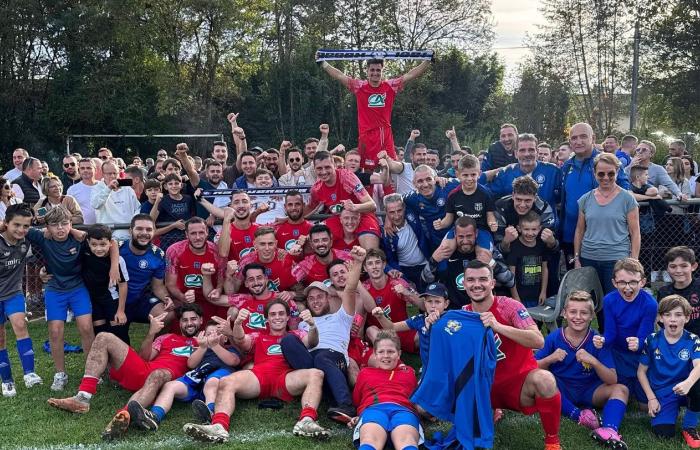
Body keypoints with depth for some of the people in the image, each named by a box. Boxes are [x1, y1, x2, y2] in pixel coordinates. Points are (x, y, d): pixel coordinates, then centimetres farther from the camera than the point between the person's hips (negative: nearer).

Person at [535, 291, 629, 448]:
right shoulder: (553, 338, -7)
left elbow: (612, 380, -14)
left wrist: (593, 361, -30)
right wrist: (550, 359, -24)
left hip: (589, 392, 1)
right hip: (560, 391, -1)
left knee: (621, 390, -22)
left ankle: (609, 430, -46)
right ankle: (579, 415, -29)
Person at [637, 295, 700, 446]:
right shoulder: (652, 341, -3)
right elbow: (641, 371, 4)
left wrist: (688, 383, -45)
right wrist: (651, 398, -5)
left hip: (685, 390, 1)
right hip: (662, 394, -1)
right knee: (663, 433, -24)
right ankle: (673, 410, 14)